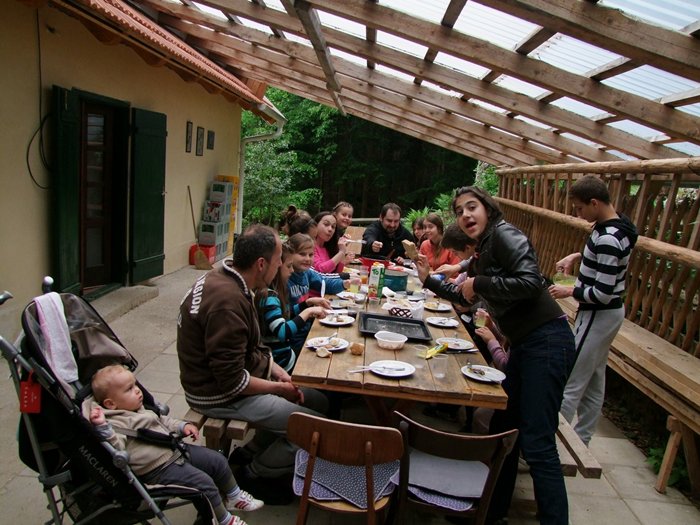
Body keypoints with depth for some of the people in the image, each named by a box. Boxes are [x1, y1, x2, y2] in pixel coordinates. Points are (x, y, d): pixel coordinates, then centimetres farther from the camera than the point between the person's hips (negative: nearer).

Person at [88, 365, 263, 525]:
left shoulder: (140, 409, 11)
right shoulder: (115, 423, -16)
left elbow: (163, 420, 23)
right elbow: (117, 447, -32)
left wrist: (182, 426, 9)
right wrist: (102, 426, -44)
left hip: (175, 450, 9)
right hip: (160, 469, -9)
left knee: (217, 460, 10)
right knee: (204, 483, -18)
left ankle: (235, 496, 33)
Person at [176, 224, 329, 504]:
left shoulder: (224, 279, 2)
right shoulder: (227, 301, -30)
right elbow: (232, 381, -27)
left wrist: (277, 370, 2)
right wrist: (277, 387, -12)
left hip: (239, 373, 10)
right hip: (220, 395, -10)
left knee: (319, 401, 9)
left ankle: (248, 454, 21)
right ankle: (252, 476, 10)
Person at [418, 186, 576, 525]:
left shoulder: (503, 233, -10)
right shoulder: (483, 250, 17)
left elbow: (531, 282, -25)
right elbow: (465, 296, 32)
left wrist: (478, 283, -16)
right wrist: (430, 281, 25)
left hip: (547, 341, -10)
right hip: (522, 344, 10)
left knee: (536, 444, -10)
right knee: (502, 428, 14)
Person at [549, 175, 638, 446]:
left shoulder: (609, 238, -26)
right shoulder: (615, 225, 4)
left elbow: (603, 293, -26)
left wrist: (570, 291, -12)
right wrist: (577, 256, 9)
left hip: (599, 315, -10)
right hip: (606, 313, 10)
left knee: (570, 385, -2)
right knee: (594, 382, 19)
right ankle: (581, 440, 33)